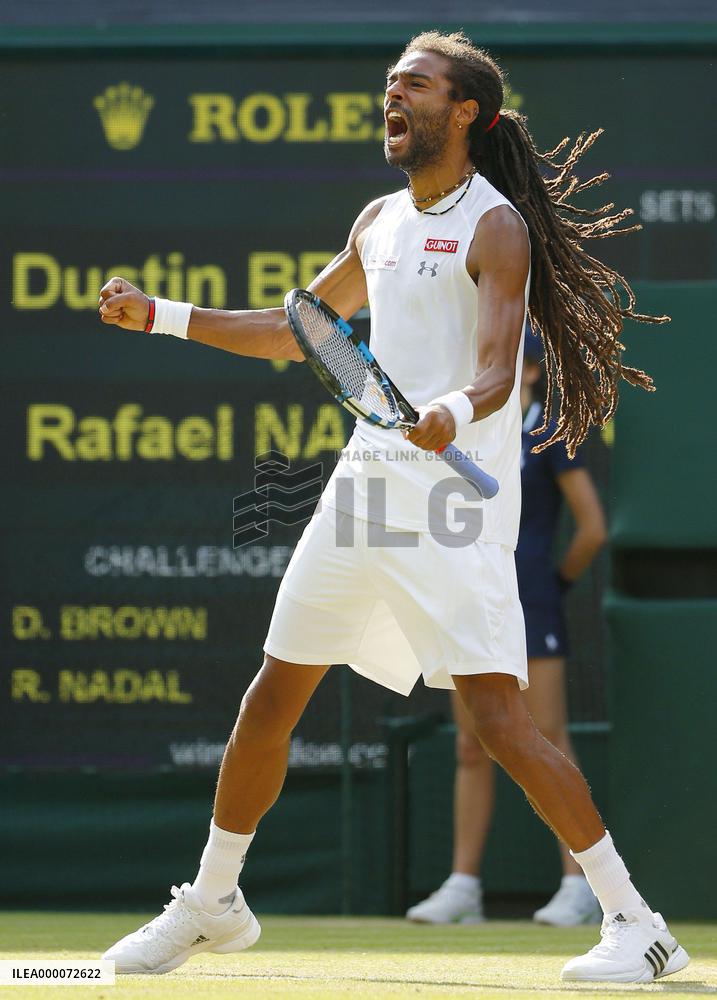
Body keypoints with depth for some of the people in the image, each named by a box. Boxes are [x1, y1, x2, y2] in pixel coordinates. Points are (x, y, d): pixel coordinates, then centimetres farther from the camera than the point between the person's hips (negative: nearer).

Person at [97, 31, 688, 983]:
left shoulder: (496, 227, -8)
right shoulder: (380, 224, 15)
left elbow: (495, 373, -21)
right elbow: (295, 331, 29)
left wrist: (456, 412, -43)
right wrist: (159, 315, 25)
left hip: (452, 496, -8)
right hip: (364, 485, 8)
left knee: (497, 715, -17)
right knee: (270, 700, 12)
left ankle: (635, 923, -11)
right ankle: (211, 905, 29)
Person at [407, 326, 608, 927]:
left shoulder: (549, 436, -4)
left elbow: (593, 529, -5)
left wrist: (558, 581, 4)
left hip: (530, 605, -7)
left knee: (549, 742, -8)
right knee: (472, 748, 5)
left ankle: (579, 887, -6)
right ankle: (463, 887, 6)